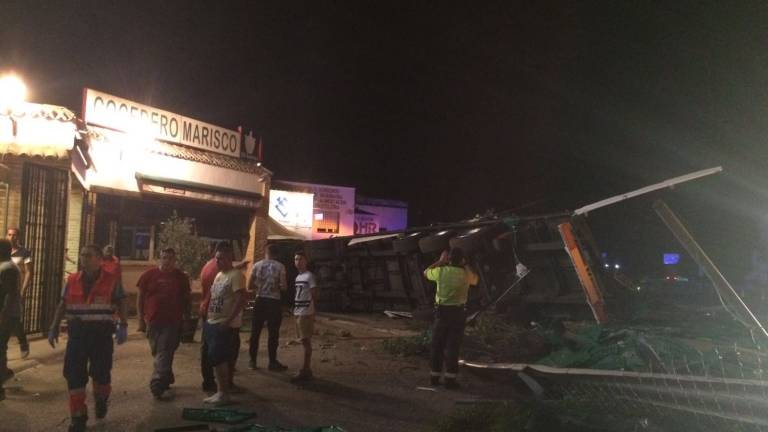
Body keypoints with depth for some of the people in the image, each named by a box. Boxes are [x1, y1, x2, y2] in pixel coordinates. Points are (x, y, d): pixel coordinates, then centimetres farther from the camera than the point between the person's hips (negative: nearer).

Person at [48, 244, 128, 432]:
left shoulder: (112, 280, -3)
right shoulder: (72, 280, 6)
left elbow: (121, 304, -1)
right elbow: (63, 305, 13)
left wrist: (123, 326, -12)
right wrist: (54, 327, 7)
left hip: (101, 332, -2)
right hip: (77, 332, 2)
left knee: (101, 372, 6)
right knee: (74, 374, 0)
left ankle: (101, 400, 38)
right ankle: (78, 417, 11)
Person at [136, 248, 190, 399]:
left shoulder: (181, 277, 3)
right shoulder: (149, 275, 1)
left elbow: (186, 300, 10)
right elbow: (140, 298, 4)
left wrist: (187, 318, 8)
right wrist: (141, 319, 0)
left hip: (172, 322, -1)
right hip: (153, 321, 1)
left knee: (164, 354, -4)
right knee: (159, 353, 12)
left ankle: (158, 386, 1)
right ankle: (166, 380, 26)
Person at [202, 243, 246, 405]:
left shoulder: (235, 275, -15)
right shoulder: (219, 275, 14)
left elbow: (241, 299, -22)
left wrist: (229, 321, -24)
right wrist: (208, 319, 15)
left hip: (225, 325, -9)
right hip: (213, 323, 9)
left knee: (217, 357, -9)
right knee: (222, 358, 13)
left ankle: (223, 393, 1)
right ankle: (223, 389, 22)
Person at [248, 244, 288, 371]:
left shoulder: (257, 265, 1)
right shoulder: (280, 266, -5)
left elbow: (249, 286, 0)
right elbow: (284, 287, -11)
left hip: (260, 301, 2)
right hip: (274, 302, -2)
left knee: (255, 331, 11)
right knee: (273, 333, 4)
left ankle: (253, 361, 16)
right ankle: (272, 362, 8)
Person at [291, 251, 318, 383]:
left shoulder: (309, 276, -9)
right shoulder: (297, 277, 17)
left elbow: (314, 295, -10)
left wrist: (311, 309, -10)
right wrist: (294, 309, 13)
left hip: (306, 313, -9)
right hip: (298, 312, 9)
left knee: (306, 341, -7)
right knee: (304, 341, 12)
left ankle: (305, 371, -5)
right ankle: (307, 370, 18)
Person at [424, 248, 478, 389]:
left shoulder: (441, 271, -1)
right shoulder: (465, 274, -3)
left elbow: (426, 272, 20)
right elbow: (475, 280, 21)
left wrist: (440, 261, 25)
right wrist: (465, 265, 24)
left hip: (441, 311, 2)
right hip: (457, 312, -2)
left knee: (437, 344, 11)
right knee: (452, 346, 2)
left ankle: (434, 377, 16)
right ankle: (450, 379, 2)